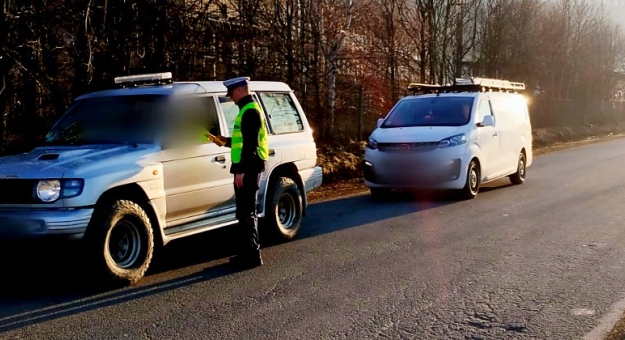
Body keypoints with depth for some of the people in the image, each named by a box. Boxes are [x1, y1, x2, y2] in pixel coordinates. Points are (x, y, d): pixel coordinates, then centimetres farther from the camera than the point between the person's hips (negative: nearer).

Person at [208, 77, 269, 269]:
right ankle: (246, 253, 22)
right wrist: (226, 142, 19)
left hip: (248, 169, -11)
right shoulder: (248, 110, 18)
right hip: (247, 168, 11)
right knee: (244, 212, 14)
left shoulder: (250, 111, -14)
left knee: (247, 212, -7)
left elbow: (251, 144, -21)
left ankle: (252, 256, -2)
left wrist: (241, 170, -23)